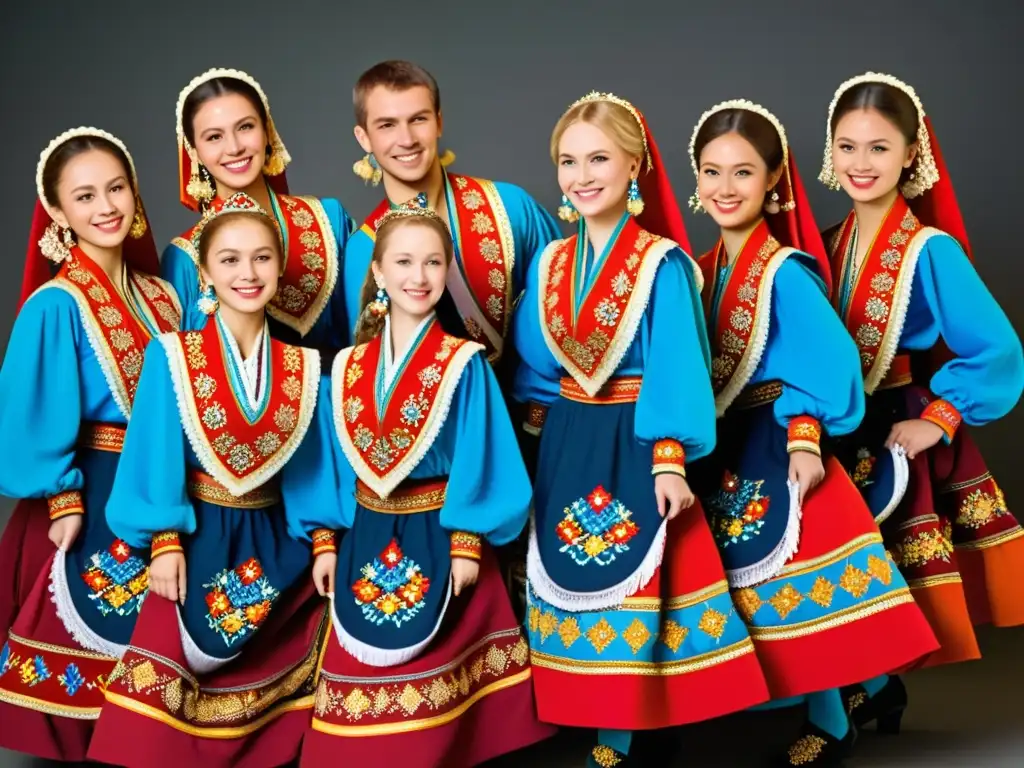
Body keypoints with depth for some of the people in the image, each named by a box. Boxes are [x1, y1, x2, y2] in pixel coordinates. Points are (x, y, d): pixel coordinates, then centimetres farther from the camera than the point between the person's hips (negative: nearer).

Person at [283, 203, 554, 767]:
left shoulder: (463, 366, -7)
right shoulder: (347, 369, 5)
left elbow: (477, 459, -9)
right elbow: (329, 461, 7)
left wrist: (466, 543, -13)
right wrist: (323, 540, 3)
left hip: (437, 536, -4)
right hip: (366, 540, 4)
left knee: (426, 683, 4)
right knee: (362, 671, 8)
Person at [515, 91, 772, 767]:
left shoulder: (663, 263, -12)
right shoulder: (549, 265, 5)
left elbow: (676, 369, -15)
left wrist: (670, 457, -19)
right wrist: (540, 411, 8)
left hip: (634, 443, -6)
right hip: (567, 445, 6)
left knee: (630, 585, -1)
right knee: (573, 577, 10)